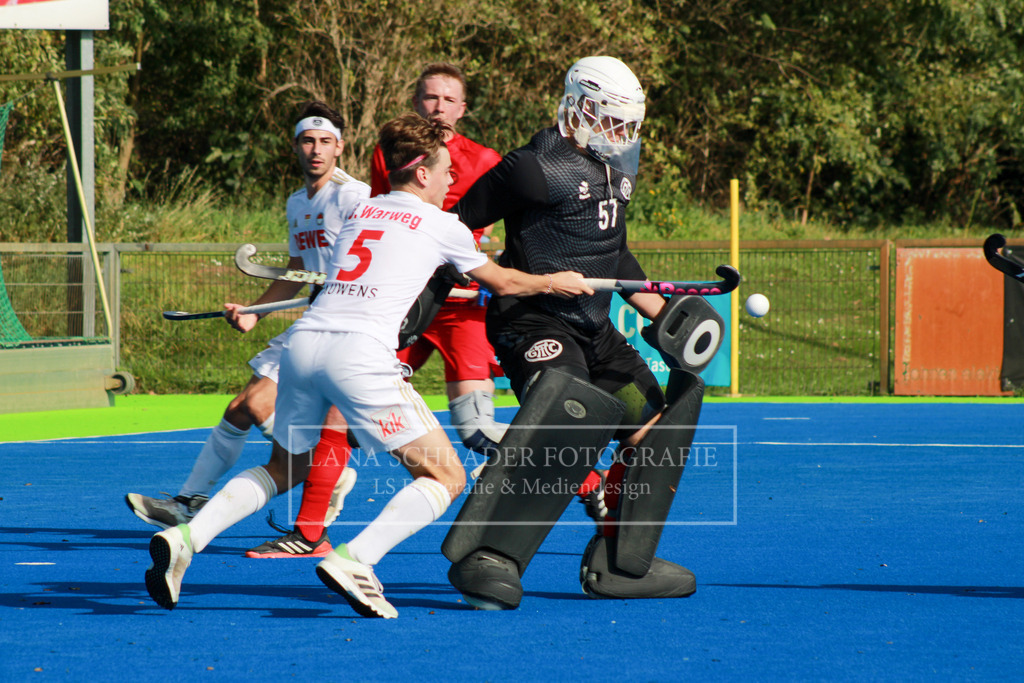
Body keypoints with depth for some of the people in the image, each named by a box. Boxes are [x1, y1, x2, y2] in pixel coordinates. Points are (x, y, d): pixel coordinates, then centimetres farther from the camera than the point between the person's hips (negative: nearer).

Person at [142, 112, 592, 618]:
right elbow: (502, 282, 26)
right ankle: (351, 561, -18)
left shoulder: (360, 212, 25)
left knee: (285, 468, 25)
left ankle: (185, 537, 3)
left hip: (304, 341, 6)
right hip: (360, 351, -6)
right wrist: (555, 283, 44)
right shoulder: (440, 225, 11)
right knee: (445, 477, 1)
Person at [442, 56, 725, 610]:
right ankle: (485, 559, -37)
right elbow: (456, 227, -9)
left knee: (654, 429, 11)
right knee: (566, 417, -33)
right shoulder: (537, 169, -14)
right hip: (532, 323, -10)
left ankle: (616, 564, 19)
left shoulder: (613, 171, 14)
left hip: (592, 331, 10)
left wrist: (662, 313, 21)